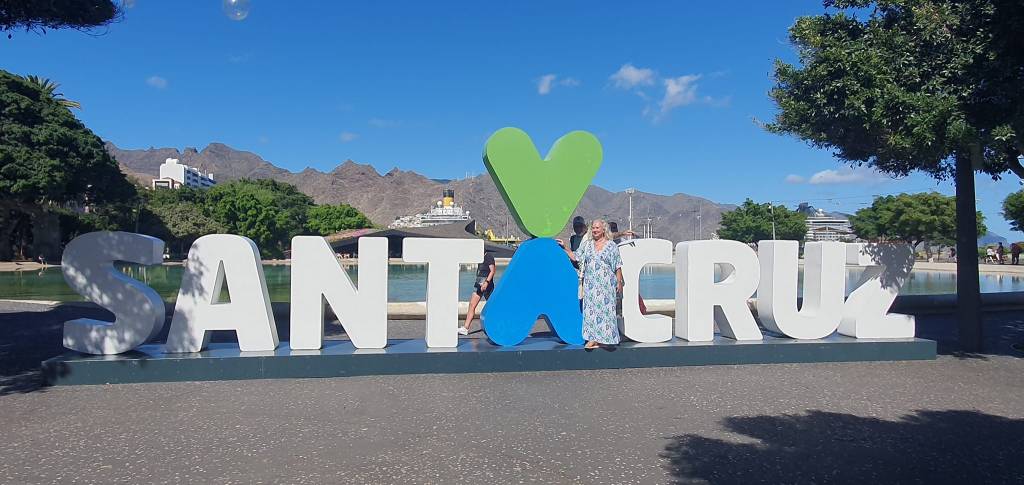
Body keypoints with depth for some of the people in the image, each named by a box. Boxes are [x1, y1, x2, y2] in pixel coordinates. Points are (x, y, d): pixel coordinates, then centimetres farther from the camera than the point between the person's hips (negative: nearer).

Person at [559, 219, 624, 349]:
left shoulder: (611, 246, 1)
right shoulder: (586, 245, 11)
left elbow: (617, 266, 1)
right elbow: (575, 257, 11)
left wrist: (619, 282, -3)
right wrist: (565, 247, 4)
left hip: (606, 284, -3)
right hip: (590, 284, 3)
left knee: (605, 309, -2)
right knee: (591, 309, 0)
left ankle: (604, 338, 6)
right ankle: (593, 338, 5)